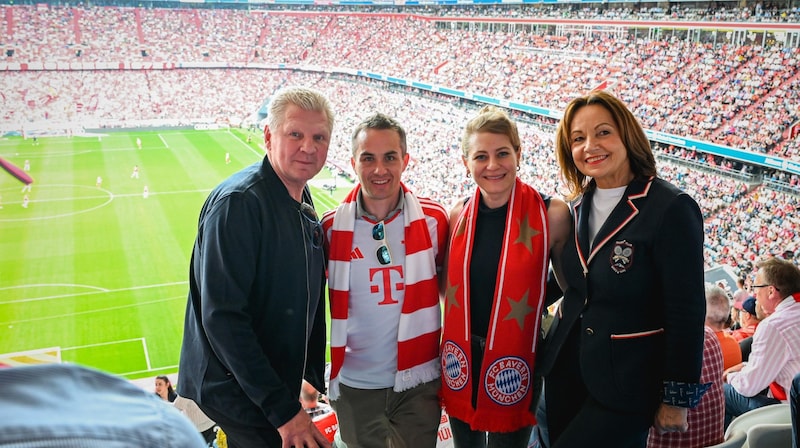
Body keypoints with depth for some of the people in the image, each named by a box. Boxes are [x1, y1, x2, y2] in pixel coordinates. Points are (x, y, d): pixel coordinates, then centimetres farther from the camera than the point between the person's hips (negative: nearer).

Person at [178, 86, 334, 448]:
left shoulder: (302, 201, 6)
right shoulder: (238, 202, -22)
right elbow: (222, 317, -27)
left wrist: (314, 374, 13)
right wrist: (283, 409, -26)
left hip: (279, 387, 8)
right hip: (237, 392, -8)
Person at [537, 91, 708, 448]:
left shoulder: (671, 209, -18)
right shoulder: (579, 207, 3)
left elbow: (687, 314, -16)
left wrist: (677, 399, -13)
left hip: (626, 382, -6)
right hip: (565, 370, 7)